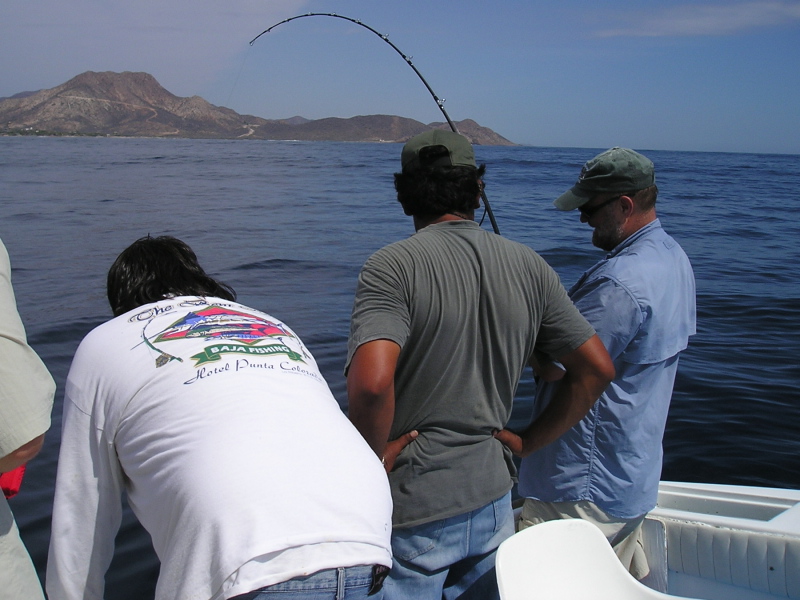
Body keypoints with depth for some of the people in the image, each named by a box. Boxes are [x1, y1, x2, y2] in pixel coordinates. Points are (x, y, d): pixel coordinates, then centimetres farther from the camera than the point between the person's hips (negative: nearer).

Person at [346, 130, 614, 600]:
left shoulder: (392, 267, -15)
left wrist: (376, 457, -13)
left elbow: (372, 382, -31)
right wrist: (533, 441, 10)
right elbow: (597, 369, 3)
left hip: (412, 509, -4)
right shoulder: (528, 266, 0)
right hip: (493, 497, 5)